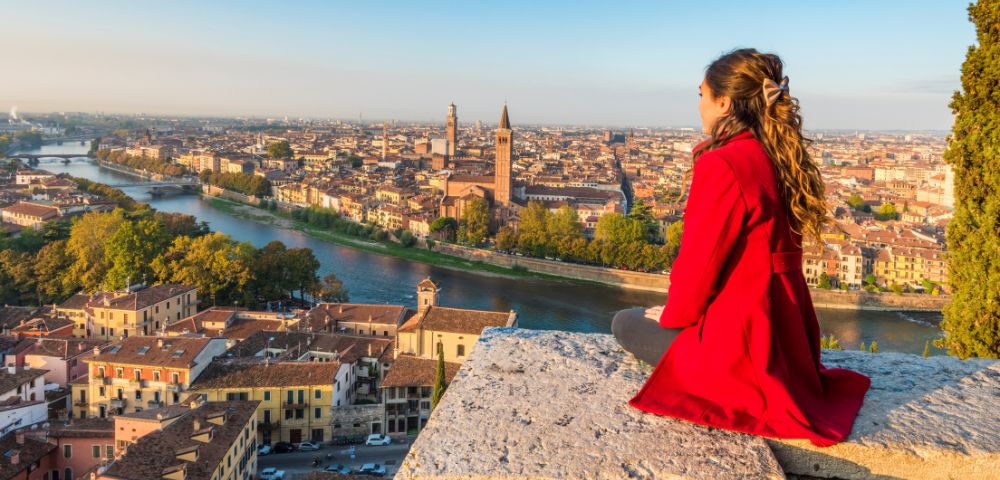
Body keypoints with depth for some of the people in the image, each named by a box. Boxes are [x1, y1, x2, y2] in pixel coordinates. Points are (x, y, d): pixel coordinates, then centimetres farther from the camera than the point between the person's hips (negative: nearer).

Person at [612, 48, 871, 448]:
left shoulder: (723, 165, -22)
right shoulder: (781, 159, 5)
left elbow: (699, 264, -19)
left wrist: (672, 315, 2)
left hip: (741, 345, -9)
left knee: (625, 324, 14)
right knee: (648, 316, 28)